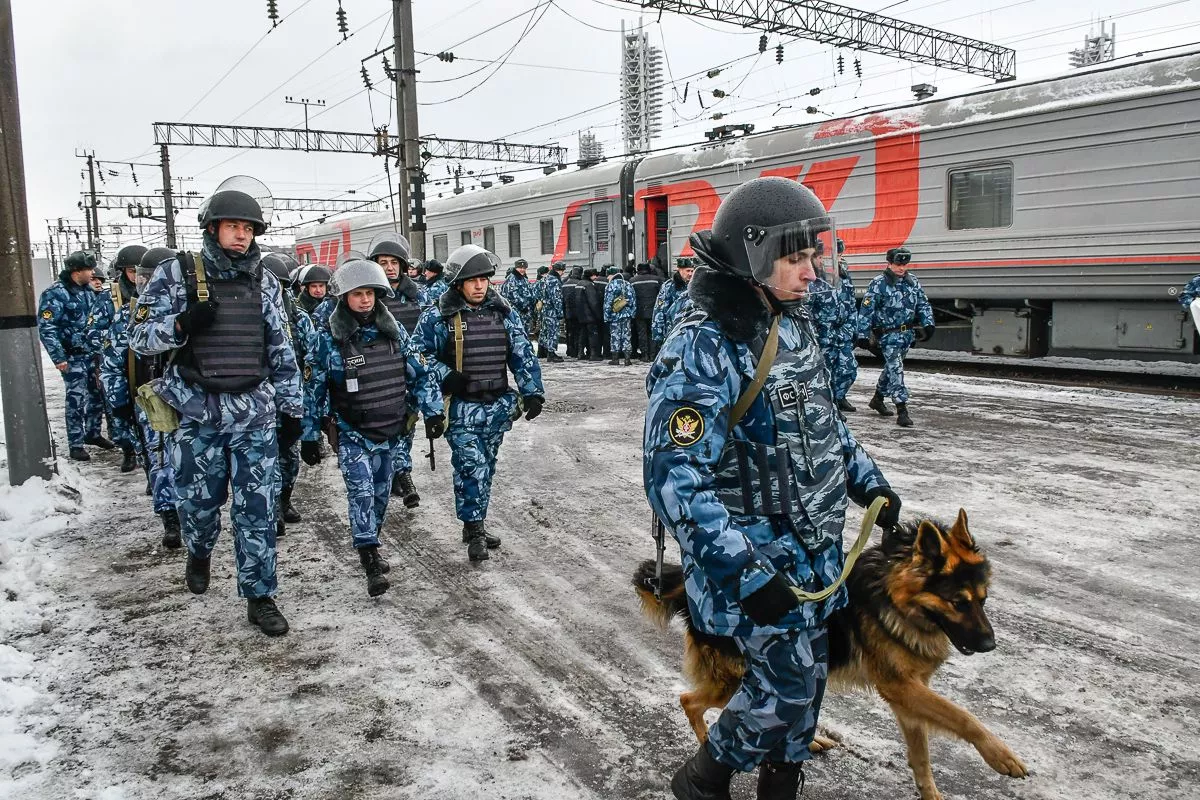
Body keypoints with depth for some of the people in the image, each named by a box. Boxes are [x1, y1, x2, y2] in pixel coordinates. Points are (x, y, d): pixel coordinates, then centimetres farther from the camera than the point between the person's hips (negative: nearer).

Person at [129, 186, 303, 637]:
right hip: (198, 411, -1)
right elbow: (139, 338, -1)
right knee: (198, 500, 12)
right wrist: (183, 324, -21)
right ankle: (199, 553, 45)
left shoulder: (264, 281, 6)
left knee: (257, 507, 1)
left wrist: (292, 409, 8)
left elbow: (281, 350, 10)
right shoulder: (176, 274, -1)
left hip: (255, 411, 1)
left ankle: (259, 597, 12)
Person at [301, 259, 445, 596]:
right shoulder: (330, 338, -9)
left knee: (380, 492, 14)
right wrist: (309, 436, -1)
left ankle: (369, 546, 35)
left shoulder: (394, 330, 0)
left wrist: (433, 411, 0)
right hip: (352, 432, -4)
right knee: (361, 490, -16)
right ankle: (371, 564, -13)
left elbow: (420, 372, 6)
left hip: (390, 431, 4)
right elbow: (315, 389, -3)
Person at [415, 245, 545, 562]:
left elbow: (523, 355, 7)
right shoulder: (438, 317, -7)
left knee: (487, 468, 13)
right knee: (472, 467, -11)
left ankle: (476, 525, 27)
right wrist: (444, 378, -14)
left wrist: (532, 392, 1)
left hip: (497, 406, 4)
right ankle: (475, 530, 2)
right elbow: (419, 355, -1)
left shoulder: (503, 313, 5)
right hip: (460, 407, -4)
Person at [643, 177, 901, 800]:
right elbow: (675, 481, -29)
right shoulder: (702, 352, -24)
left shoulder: (792, 324, 4)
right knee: (787, 684, 0)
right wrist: (747, 573, -31)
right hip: (757, 555, -8)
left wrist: (866, 480, 16)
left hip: (816, 546, 8)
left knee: (807, 673, 18)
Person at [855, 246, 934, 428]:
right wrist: (862, 335, -12)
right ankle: (902, 411, -15)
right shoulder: (878, 284, -10)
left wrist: (928, 324, 3)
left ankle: (878, 399, 37)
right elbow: (866, 311, -10)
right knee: (895, 369, -13)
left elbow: (923, 304, 16)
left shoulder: (913, 281, 7)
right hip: (888, 334, -6)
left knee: (892, 367, 19)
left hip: (908, 332, 7)